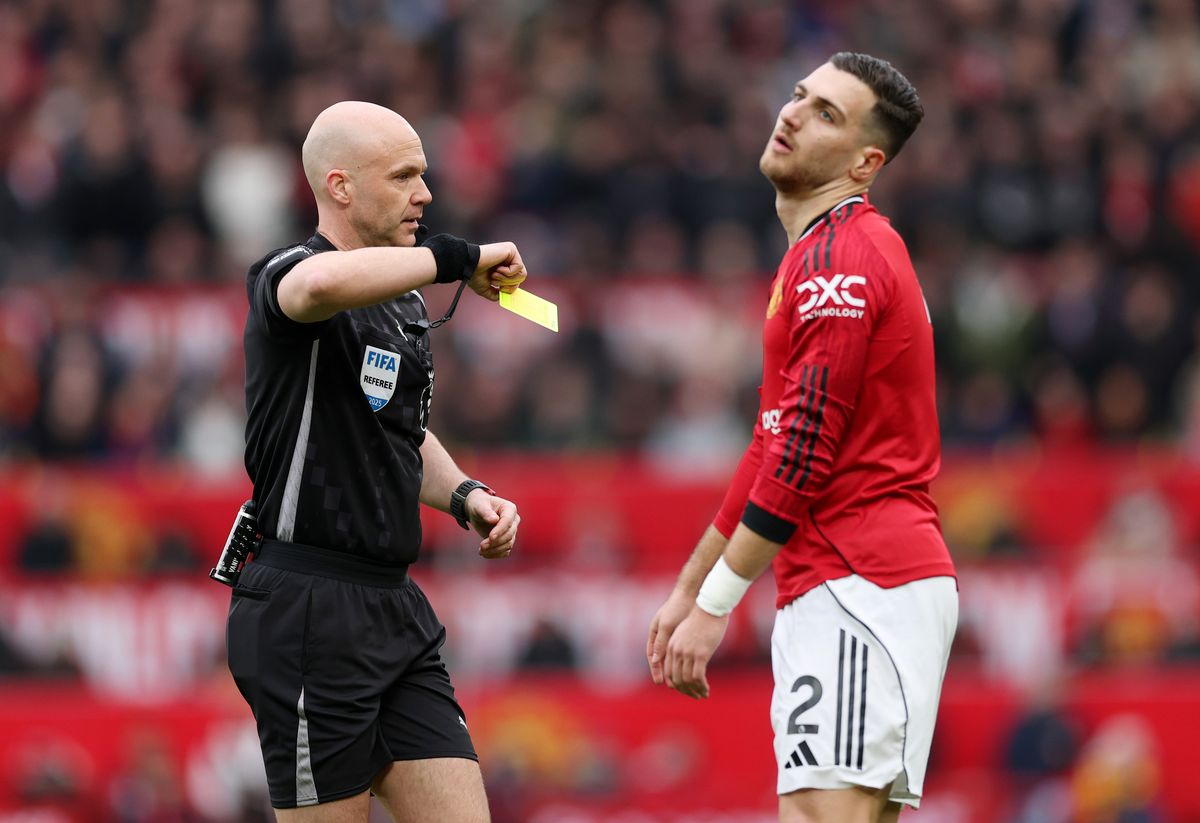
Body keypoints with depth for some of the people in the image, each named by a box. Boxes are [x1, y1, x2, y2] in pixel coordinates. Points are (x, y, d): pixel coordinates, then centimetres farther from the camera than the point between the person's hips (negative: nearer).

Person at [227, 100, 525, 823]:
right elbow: (324, 283, -38)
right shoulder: (287, 275, -10)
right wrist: (458, 258, -25)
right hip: (308, 616, -8)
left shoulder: (404, 303, 16)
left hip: (397, 612, 8)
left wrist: (465, 496, 12)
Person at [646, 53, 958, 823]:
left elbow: (803, 452, -15)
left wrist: (716, 605, -11)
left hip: (861, 586, -10)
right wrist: (689, 587, 27)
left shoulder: (838, 257, -10)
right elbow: (776, 443, 28)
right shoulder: (825, 251, 23)